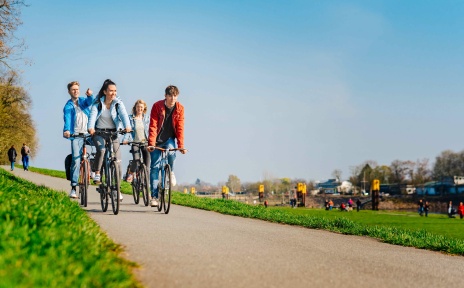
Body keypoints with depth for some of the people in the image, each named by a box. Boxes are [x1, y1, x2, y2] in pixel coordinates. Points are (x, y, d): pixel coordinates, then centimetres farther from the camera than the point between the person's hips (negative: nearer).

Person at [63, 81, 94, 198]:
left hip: (88, 133, 3)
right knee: (76, 160, -11)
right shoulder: (68, 106, 10)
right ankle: (73, 188, -6)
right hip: (76, 135, -2)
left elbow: (90, 102, -6)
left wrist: (90, 95, -31)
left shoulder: (83, 100, 17)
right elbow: (67, 119, -8)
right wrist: (66, 130, -28)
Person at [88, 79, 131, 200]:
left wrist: (127, 126, -39)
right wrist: (90, 128, -39)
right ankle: (97, 174, -15)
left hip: (113, 133, 2)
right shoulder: (97, 103, -4)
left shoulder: (118, 103, -1)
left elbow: (124, 114, -18)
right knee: (101, 149, -34)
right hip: (99, 132, -2)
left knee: (117, 161, -4)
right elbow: (92, 115, -19)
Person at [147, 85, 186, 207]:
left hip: (170, 139, 1)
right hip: (158, 140, -1)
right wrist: (151, 143, -27)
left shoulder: (180, 108, -8)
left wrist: (181, 145, -16)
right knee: (154, 167, -6)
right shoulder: (157, 106, -14)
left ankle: (171, 172, 1)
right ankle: (154, 196, -1)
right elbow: (153, 126, -17)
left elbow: (180, 128, -8)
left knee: (171, 152, -31)